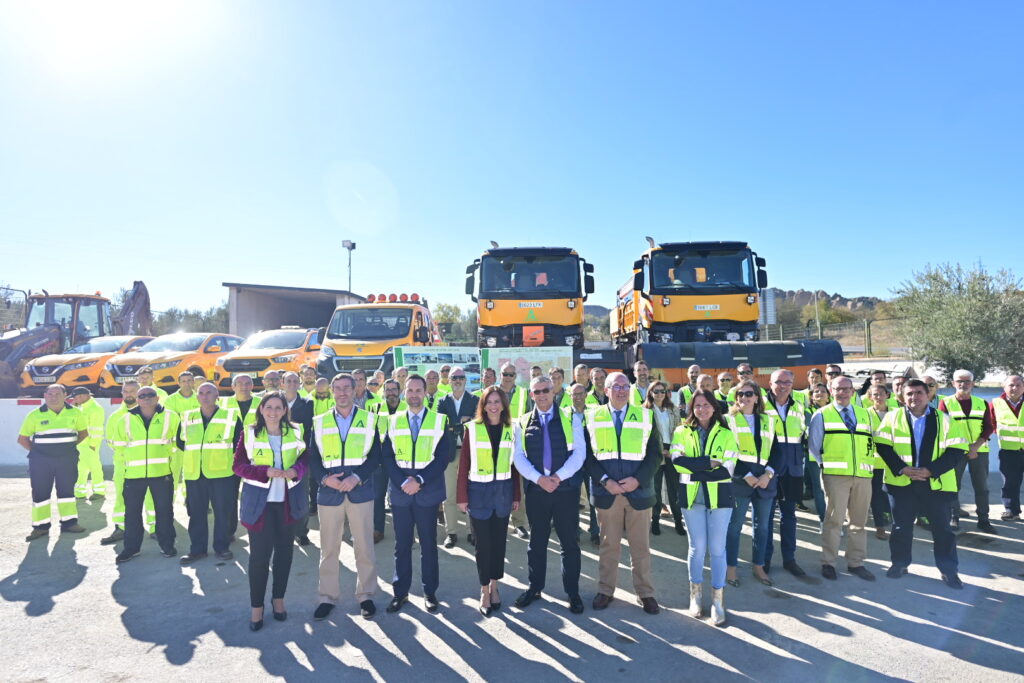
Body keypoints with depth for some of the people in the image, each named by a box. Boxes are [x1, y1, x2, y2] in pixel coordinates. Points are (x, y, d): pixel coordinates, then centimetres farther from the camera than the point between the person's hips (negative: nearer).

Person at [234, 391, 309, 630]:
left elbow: (305, 458, 9)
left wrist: (295, 470, -14)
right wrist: (266, 472, -19)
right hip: (259, 502, -2)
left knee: (284, 551, 11)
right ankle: (256, 606, 15)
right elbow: (238, 465, -4)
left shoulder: (294, 433, 4)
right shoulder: (249, 434, -1)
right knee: (259, 554, 0)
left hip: (288, 502, 2)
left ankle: (278, 599, 28)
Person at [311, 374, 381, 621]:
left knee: (364, 547, 5)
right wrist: (324, 478, -12)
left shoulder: (369, 420, 3)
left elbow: (376, 455, -1)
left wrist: (357, 477, -14)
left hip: (360, 491, -1)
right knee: (328, 548, 9)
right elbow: (313, 458, 5)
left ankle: (366, 595, 20)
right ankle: (327, 597, 23)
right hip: (329, 492, 2)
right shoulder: (320, 422, 9)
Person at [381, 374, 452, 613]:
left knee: (428, 543, 8)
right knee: (402, 544, 9)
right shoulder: (394, 421, 6)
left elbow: (443, 456, -5)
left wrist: (419, 481, -14)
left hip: (428, 492, -1)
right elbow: (388, 456, 1)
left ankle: (430, 591, 21)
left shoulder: (440, 421, 0)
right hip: (400, 491, 1)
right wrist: (403, 482, -12)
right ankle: (400, 592, 21)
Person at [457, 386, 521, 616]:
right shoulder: (472, 428, -5)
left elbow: (514, 465, 7)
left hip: (503, 491, 3)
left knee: (499, 540, 12)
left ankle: (494, 586, 28)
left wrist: (516, 495, 6)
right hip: (479, 491, -2)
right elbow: (463, 464, -4)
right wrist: (461, 496, -6)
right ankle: (485, 590, 19)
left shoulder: (511, 430, 4)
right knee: (483, 542, 5)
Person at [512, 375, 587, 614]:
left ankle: (572, 592, 18)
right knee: (537, 541, 12)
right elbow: (519, 457, 1)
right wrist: (538, 478, -13)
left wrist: (558, 476, -14)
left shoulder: (570, 419, 4)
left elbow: (579, 453, -3)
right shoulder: (522, 423, 7)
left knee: (570, 542, 5)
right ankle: (534, 588, 27)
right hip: (535, 489, 1)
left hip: (566, 488, -1)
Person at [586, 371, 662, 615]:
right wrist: (604, 480, -12)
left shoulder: (645, 416, 4)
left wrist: (638, 479, -11)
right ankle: (605, 590, 25)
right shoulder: (593, 417, 3)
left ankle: (645, 592, 24)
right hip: (606, 492, 0)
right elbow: (588, 455, 1)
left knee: (641, 546, 9)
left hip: (638, 491, 0)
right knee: (608, 544, 11)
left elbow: (655, 453, 1)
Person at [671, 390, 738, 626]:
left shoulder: (726, 434, 3)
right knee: (697, 547, 6)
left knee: (717, 548, 2)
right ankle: (696, 595, 24)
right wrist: (710, 462, -15)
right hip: (692, 496, 0)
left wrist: (694, 470, -11)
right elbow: (677, 461, -9)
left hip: (720, 496, 0)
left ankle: (717, 600, 15)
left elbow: (727, 468, -5)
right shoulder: (682, 432, 5)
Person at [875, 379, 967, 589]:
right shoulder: (893, 417, 2)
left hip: (937, 484, 0)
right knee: (901, 526, 10)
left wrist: (930, 470, -15)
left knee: (942, 528, 6)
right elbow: (883, 446, -1)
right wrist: (902, 469, -13)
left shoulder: (944, 419, 1)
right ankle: (900, 563, 25)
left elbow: (956, 450, -4)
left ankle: (948, 570, 20)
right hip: (901, 483, 0)